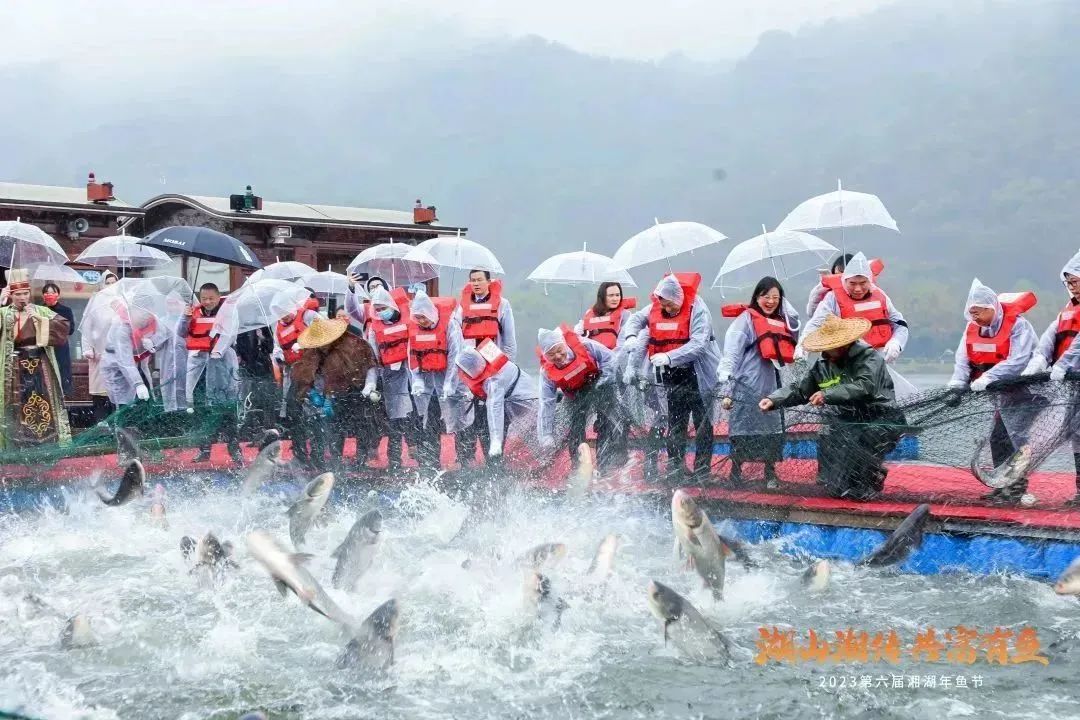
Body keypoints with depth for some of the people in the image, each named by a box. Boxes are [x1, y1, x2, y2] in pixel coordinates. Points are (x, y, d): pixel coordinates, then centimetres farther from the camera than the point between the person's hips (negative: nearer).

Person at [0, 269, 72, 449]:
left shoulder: (41, 311, 6)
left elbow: (64, 326, -2)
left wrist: (41, 320, -13)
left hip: (40, 366, 1)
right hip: (16, 369, -1)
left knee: (45, 404, 3)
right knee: (17, 406, 0)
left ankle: (51, 446, 10)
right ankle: (19, 446, 5)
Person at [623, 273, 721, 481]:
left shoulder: (697, 310, -19)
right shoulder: (655, 309, -2)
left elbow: (698, 345, -27)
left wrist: (668, 357, -36)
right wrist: (630, 352, -7)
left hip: (698, 375, -5)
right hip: (673, 376, 5)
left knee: (702, 424, 1)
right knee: (675, 425, 9)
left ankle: (702, 472, 5)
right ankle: (675, 469, 14)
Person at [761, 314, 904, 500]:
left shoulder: (869, 358, -11)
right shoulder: (823, 365, 9)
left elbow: (865, 387, -28)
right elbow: (799, 389, 9)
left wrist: (828, 395, -35)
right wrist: (773, 400, -9)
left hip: (878, 421, -5)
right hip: (846, 421, 6)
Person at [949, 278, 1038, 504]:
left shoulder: (1017, 325, -21)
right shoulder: (973, 329, 1)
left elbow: (1018, 361, -30)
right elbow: (962, 358, -5)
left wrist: (988, 378, -38)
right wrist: (958, 383, -23)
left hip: (1024, 389, -8)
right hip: (1004, 392, 8)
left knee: (1018, 437, -13)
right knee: (999, 437, 11)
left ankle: (1017, 487, -11)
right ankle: (1003, 484, 21)